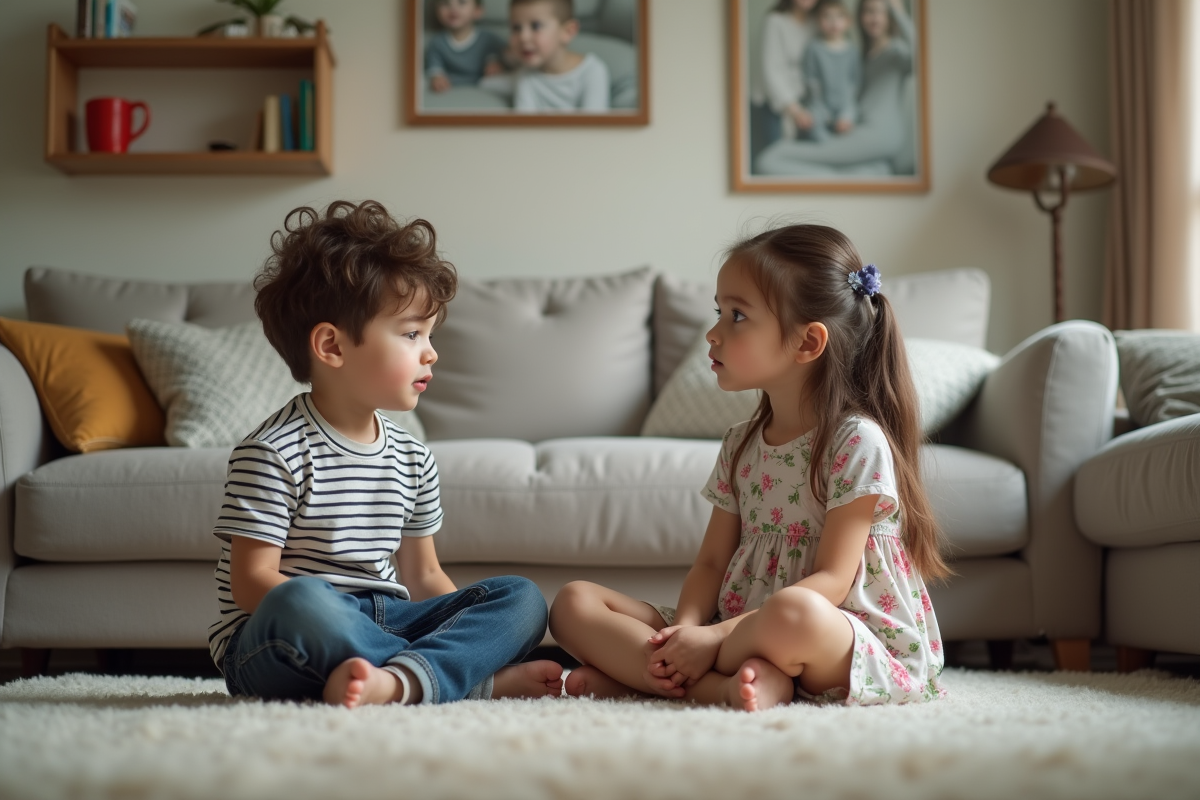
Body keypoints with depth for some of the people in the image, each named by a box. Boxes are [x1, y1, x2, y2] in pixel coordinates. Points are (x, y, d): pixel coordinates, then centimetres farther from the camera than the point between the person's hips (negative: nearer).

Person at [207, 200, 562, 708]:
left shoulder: (412, 458, 11)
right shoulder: (271, 454, -10)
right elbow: (252, 584, -14)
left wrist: (482, 629, -1)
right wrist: (329, 629, -26)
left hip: (383, 624, 7)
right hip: (269, 647, -6)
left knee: (522, 599, -8)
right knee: (300, 600, -40)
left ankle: (398, 681, -34)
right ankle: (482, 678, -32)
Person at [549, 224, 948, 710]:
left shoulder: (857, 441, -10)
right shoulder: (741, 444, 13)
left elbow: (830, 580, -16)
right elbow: (711, 562, 10)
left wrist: (715, 636, -24)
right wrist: (686, 630, -12)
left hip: (855, 654, -7)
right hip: (740, 630, 7)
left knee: (793, 614, -44)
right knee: (574, 604, -7)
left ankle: (632, 672, -24)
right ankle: (727, 681, -25)